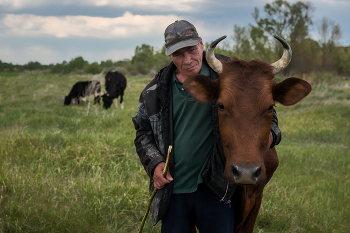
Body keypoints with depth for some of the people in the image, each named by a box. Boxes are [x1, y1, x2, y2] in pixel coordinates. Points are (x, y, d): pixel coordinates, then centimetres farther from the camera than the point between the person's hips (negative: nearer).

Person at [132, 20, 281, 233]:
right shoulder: (156, 91, 6)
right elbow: (143, 133, 15)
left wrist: (269, 133, -15)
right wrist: (155, 164, -2)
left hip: (215, 189, -2)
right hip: (172, 192, 3)